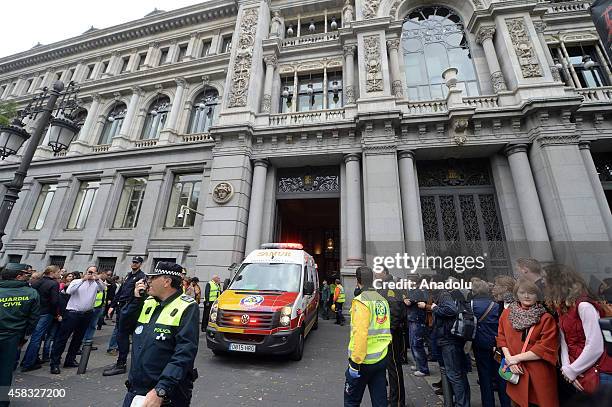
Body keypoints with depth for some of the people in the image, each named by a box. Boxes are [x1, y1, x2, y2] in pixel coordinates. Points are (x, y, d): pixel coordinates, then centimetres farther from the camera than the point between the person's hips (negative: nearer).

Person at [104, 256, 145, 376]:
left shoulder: (141, 276, -10)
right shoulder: (129, 275, 17)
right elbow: (120, 291, 20)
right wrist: (112, 305, 16)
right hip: (120, 307, 8)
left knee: (122, 336, -5)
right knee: (120, 334, 15)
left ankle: (121, 365, 4)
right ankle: (120, 361, 27)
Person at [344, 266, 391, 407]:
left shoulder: (361, 301, -17)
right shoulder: (383, 301, 6)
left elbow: (360, 334, -24)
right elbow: (385, 331, 14)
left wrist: (355, 361, -18)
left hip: (364, 361, -6)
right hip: (381, 359, 7)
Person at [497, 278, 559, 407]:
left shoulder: (546, 318, -9)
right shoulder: (507, 313, 1)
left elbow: (545, 349, -13)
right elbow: (502, 338, 6)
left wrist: (517, 358, -14)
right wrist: (509, 358, -8)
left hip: (539, 374, -3)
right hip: (516, 373, 3)